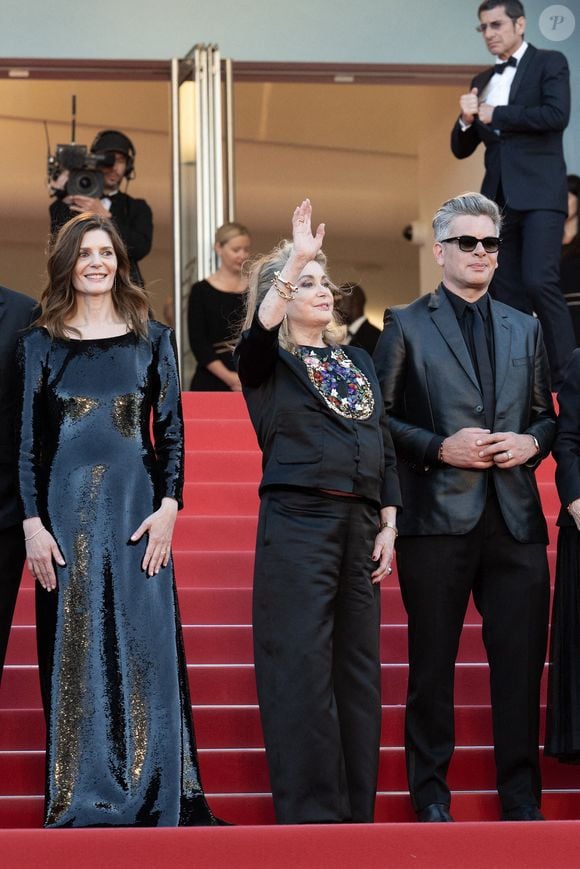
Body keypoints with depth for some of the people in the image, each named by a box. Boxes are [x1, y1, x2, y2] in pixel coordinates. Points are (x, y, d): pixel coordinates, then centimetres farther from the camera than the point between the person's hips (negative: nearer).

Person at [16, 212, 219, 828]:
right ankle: (79, 802, 10)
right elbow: (28, 440, 5)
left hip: (137, 510, 0)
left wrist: (168, 507, -6)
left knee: (143, 651, -1)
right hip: (64, 509, 1)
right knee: (73, 655, 3)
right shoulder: (41, 344, 8)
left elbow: (171, 430, 6)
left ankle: (152, 801, 6)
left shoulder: (152, 338, 8)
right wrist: (33, 522, -4)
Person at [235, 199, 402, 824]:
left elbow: (384, 448, 17)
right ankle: (309, 812, -4)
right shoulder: (267, 363, 5)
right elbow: (258, 331, -21)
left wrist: (388, 525, 7)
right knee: (302, 667, -7)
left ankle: (356, 809, 11)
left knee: (358, 666, 5)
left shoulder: (359, 363, 19)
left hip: (360, 524, 5)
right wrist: (295, 260, -26)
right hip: (297, 521, -5)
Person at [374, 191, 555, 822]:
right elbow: (379, 418, 1)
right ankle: (430, 794, 14)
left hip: (515, 518, 3)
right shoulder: (407, 326, 6)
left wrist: (531, 442, -2)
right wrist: (440, 448, -11)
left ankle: (521, 799, 11)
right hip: (438, 516, -3)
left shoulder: (524, 329, 17)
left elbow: (546, 415, 19)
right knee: (432, 661, 4)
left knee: (521, 662, 2)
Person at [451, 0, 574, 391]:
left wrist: (495, 115, -9)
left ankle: (566, 380, -11)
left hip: (539, 193, -6)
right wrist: (467, 120, -4)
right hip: (498, 198, 6)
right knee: (507, 295, 4)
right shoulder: (482, 82, 17)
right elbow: (462, 149, 18)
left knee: (539, 281, -18)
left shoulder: (550, 63, 2)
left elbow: (557, 115, -15)